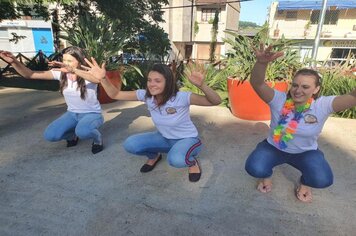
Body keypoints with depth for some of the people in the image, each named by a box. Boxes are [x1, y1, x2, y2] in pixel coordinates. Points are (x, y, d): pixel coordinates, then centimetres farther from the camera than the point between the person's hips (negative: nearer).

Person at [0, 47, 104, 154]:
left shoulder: (88, 74, -19)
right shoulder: (61, 73, -5)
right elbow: (30, 74, -8)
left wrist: (73, 70, -57)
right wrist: (14, 61, -26)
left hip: (92, 114, -5)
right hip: (72, 114, 6)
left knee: (82, 131, -39)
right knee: (50, 135, -16)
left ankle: (97, 137, -4)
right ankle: (72, 135, 16)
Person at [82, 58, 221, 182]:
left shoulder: (181, 97, -29)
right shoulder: (146, 95, -15)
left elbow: (216, 101, -36)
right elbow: (115, 94, -12)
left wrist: (201, 85, -55)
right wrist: (103, 79, -31)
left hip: (187, 139, -4)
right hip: (164, 138, 5)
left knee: (176, 160, -39)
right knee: (130, 144, -15)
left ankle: (191, 161, 0)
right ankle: (154, 156, 17)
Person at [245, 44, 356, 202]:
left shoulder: (323, 105, -17)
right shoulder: (279, 100, -20)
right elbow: (257, 84, -35)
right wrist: (261, 62, -56)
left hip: (306, 153, 1)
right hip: (273, 148, 0)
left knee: (322, 179, -26)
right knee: (254, 169, -26)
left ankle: (305, 183, 14)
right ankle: (267, 175, 14)